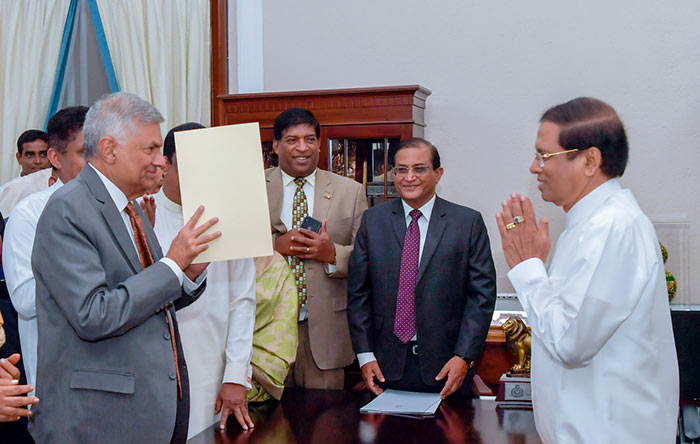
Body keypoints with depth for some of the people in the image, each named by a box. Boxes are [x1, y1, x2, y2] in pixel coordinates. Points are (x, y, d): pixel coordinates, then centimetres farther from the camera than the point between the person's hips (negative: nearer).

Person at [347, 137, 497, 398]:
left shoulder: (469, 222, 0)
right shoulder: (373, 220, 6)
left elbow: (482, 294, -2)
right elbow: (358, 292, 5)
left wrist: (464, 356, -10)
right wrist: (365, 355, -1)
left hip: (446, 367, -1)